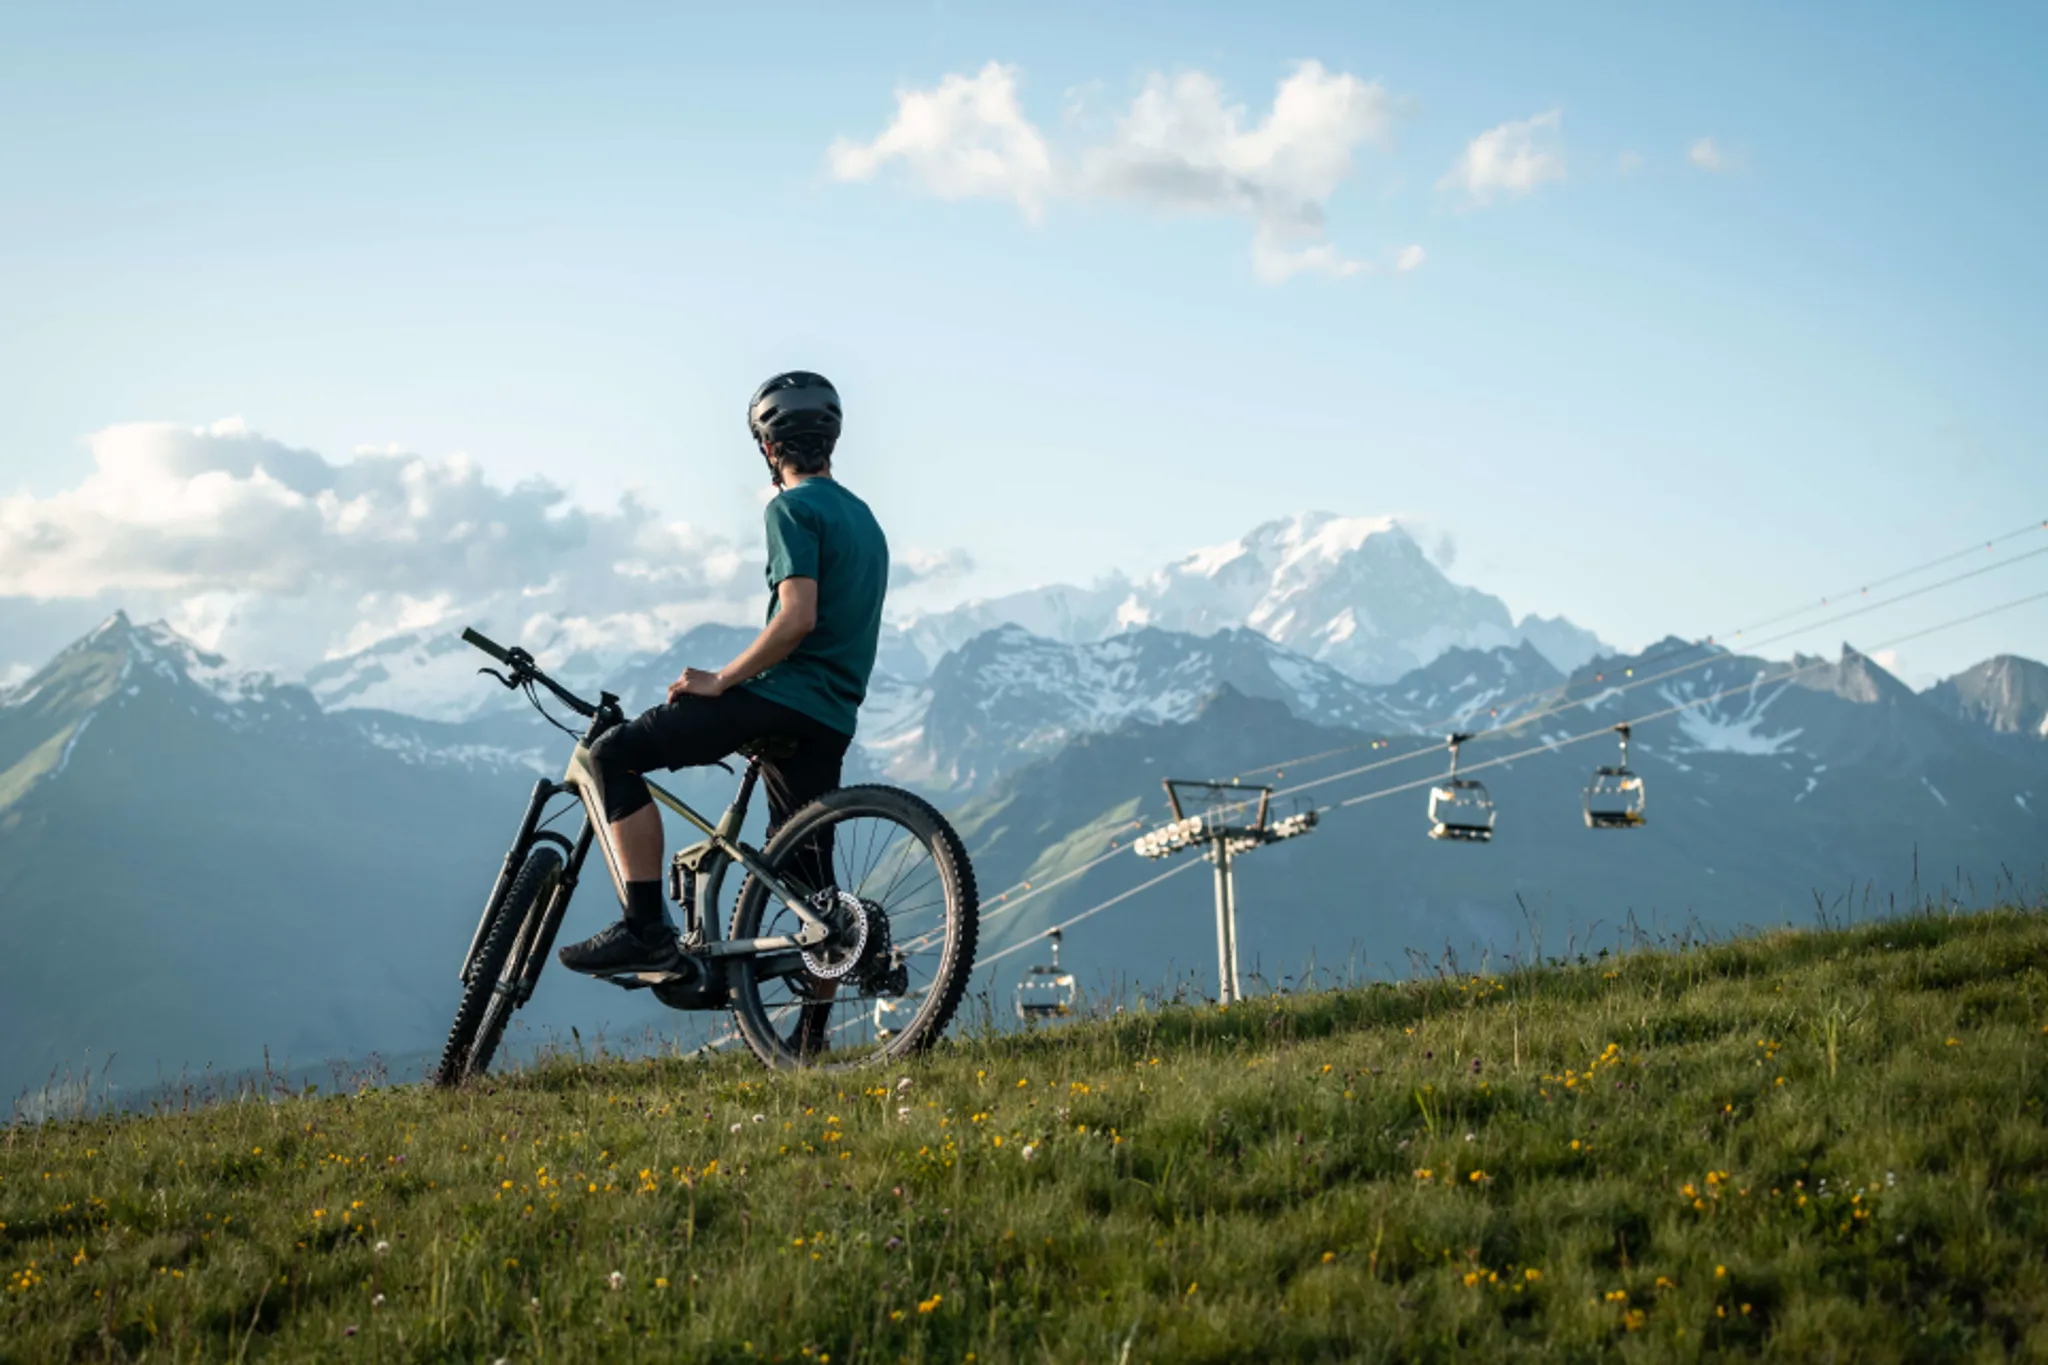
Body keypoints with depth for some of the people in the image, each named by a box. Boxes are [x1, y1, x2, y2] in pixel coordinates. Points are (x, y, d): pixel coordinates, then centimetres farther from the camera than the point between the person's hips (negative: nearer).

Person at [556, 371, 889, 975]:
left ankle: (645, 928, -14)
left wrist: (719, 680, -14)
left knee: (614, 755, -7)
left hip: (782, 698, -9)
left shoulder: (792, 508, -8)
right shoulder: (865, 519, 21)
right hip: (833, 722, 9)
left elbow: (796, 618, -21)